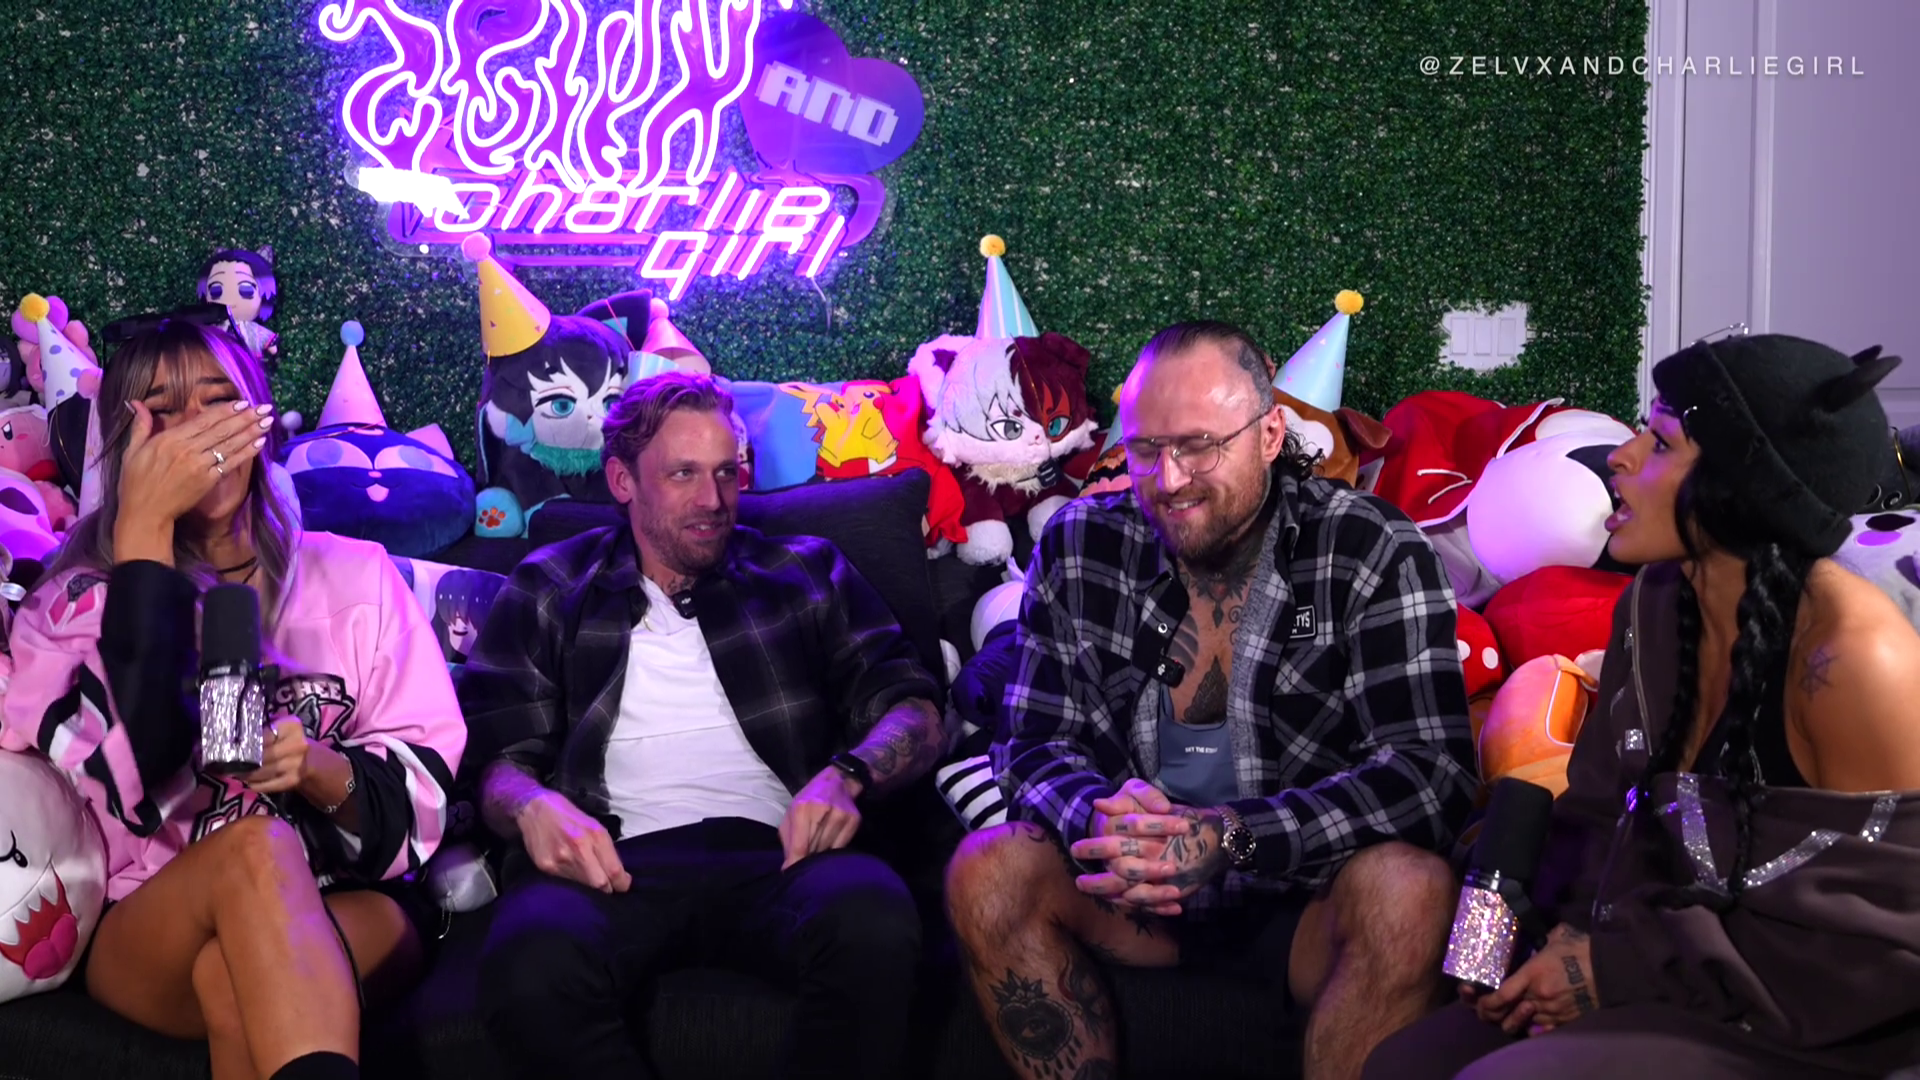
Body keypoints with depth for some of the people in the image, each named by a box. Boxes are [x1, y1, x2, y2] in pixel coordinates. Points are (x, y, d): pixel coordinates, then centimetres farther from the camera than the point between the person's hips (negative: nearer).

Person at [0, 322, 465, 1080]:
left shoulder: (356, 574, 10)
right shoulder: (78, 600, 6)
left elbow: (428, 782, 4)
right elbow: (131, 785, -15)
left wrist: (324, 775, -19)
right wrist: (144, 530, -14)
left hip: (355, 915, 0)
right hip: (146, 941, 0)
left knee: (235, 976, -35)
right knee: (255, 847, -34)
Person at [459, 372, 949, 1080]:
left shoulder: (806, 575, 23)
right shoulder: (549, 592, 22)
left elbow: (914, 711, 15)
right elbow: (497, 755, 13)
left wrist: (847, 775, -8)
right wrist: (532, 805, -12)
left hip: (772, 854, 1)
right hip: (617, 863, 0)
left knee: (872, 920, -37)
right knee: (530, 967, -38)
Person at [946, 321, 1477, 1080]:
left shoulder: (1376, 556, -10)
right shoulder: (1080, 547, 0)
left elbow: (1431, 771, -19)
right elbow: (1032, 745, 2)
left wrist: (1231, 838, -32)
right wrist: (1100, 819, -24)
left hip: (1307, 892, -3)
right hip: (1132, 884, 3)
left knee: (1410, 894, -34)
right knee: (986, 873, -23)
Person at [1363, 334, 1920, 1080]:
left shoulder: (1851, 654, -23)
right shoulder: (1654, 604, 2)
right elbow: (1608, 811, 11)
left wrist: (1620, 968, -17)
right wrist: (1580, 933, -11)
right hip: (1668, 968, 8)